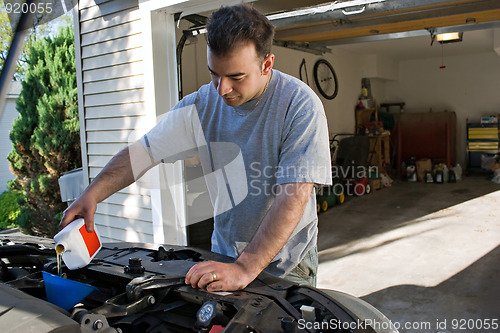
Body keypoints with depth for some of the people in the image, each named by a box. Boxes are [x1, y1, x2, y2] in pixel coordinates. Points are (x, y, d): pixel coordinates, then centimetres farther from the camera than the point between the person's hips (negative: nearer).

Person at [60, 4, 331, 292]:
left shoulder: (300, 105, -22)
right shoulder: (202, 104, -6)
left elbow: (294, 195, -29)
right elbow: (142, 152, -2)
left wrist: (245, 269, -35)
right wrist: (91, 195, -17)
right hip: (225, 253, 4)